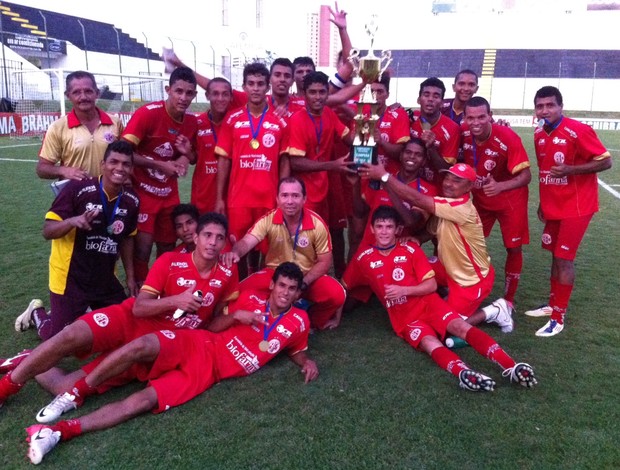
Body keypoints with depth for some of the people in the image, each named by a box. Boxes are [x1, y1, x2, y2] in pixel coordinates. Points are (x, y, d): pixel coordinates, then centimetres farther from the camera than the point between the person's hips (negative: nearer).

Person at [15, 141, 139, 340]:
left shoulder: (131, 200, -5)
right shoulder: (78, 188, -20)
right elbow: (47, 231, -16)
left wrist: (130, 276, 10)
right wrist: (73, 221, -35)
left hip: (106, 280, 5)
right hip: (70, 279, -5)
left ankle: (82, 311, 33)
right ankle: (36, 312, 37)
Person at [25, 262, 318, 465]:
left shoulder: (298, 321, 8)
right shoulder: (252, 299, 7)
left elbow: (295, 349, 26)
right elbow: (212, 328, 10)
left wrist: (306, 362, 3)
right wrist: (236, 316, -9)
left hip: (209, 371, -1)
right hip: (195, 345, 1)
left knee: (143, 401, -21)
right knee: (142, 346, -30)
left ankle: (60, 431, -20)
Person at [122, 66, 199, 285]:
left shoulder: (192, 121, 1)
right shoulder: (147, 113, -17)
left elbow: (192, 159, 15)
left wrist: (187, 153, -9)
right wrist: (160, 164, -20)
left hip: (169, 194, 6)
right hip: (143, 192, -6)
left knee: (168, 248, 13)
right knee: (142, 248, -6)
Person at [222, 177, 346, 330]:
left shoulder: (317, 224, -16)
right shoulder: (268, 220, -15)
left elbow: (324, 262, -8)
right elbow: (246, 242, -29)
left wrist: (303, 283, -21)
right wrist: (235, 252, -54)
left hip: (309, 276, 0)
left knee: (336, 295, -28)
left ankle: (310, 322, 6)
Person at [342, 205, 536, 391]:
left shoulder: (411, 250, 5)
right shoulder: (363, 259, 5)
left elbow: (432, 285, 0)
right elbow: (344, 287, 17)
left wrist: (403, 290, -14)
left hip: (428, 304, 2)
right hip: (404, 317, -1)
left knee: (461, 327, -27)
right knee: (429, 342, -33)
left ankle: (511, 367, -43)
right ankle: (464, 373, -62)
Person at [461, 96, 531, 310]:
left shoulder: (508, 138, -29)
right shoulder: (463, 136, -16)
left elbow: (526, 176, -27)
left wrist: (499, 186, -43)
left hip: (510, 200, -4)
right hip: (480, 199, 4)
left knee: (514, 249, 2)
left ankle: (508, 299, 20)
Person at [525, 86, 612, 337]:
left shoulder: (579, 131, -18)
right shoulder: (539, 134, 4)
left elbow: (606, 161, -15)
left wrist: (569, 169, -27)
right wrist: (543, 202, 15)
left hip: (575, 207, -7)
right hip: (553, 207, 7)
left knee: (564, 259, -5)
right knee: (555, 255, 15)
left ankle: (558, 318, 5)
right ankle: (552, 305, 29)